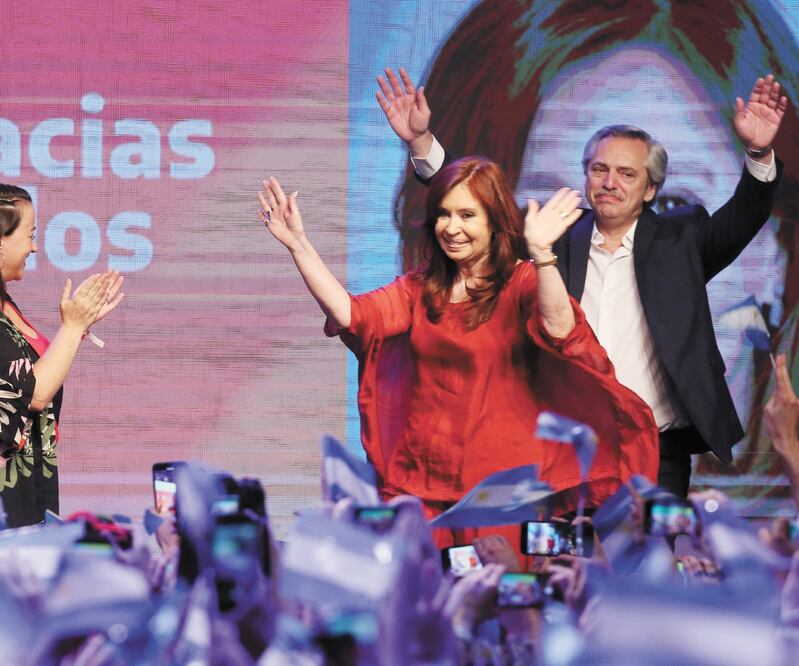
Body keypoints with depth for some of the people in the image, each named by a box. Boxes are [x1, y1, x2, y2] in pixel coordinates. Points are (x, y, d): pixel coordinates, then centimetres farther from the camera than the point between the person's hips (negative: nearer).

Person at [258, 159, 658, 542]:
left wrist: (541, 253, -37)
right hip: (420, 480, 4)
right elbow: (349, 313, -1)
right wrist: (298, 245, -6)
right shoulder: (420, 289, 13)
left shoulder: (523, 282, -2)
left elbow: (559, 330, -24)